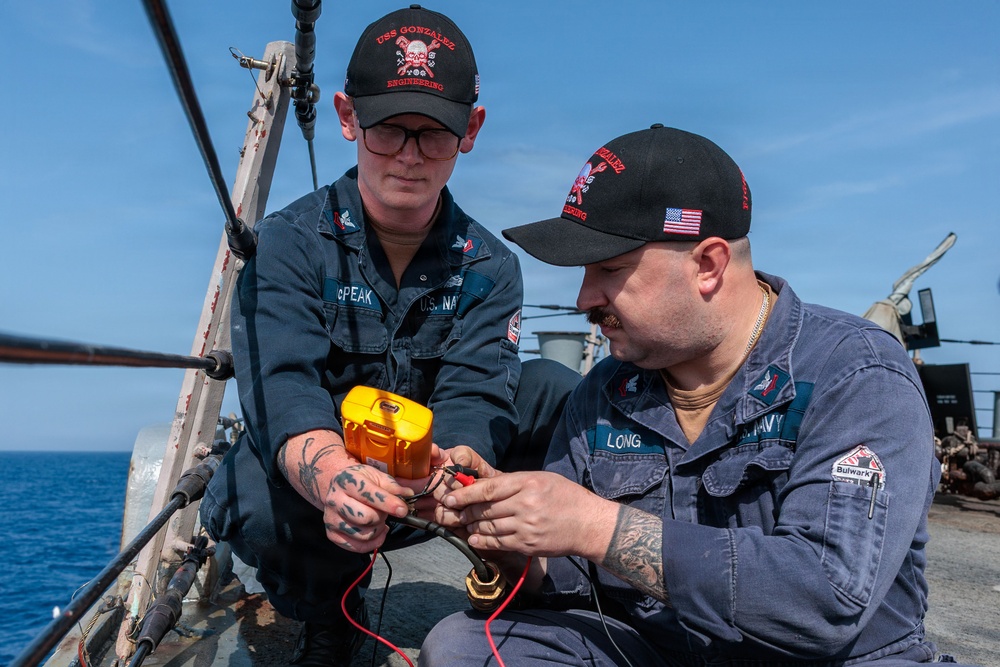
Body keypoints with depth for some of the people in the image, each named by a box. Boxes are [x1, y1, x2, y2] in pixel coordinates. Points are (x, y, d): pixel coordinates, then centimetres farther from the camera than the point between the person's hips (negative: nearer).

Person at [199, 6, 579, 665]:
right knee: (257, 503, -36)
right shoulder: (288, 243, -13)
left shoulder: (489, 266, -6)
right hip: (306, 475, -1)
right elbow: (284, 388, -30)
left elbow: (472, 396, -21)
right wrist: (330, 476, -54)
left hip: (434, 470, 2)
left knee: (557, 394, -19)